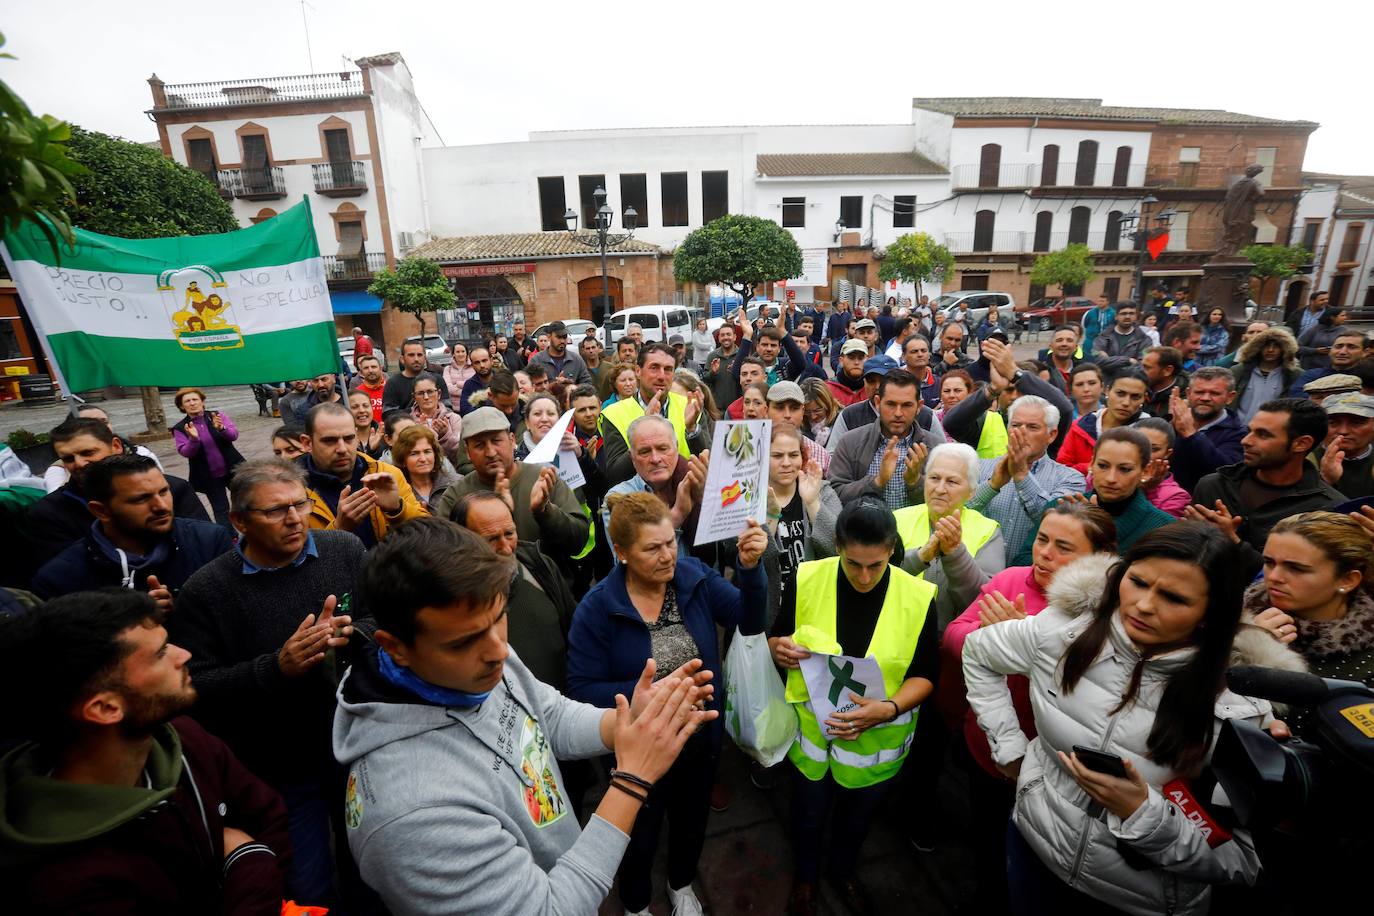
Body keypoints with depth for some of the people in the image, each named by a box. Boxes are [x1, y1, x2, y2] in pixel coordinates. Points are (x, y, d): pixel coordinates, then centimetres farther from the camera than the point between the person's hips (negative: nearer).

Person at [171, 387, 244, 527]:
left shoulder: (218, 415, -3)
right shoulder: (180, 428, -3)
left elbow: (234, 435, -12)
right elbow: (185, 452, -10)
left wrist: (221, 428, -33)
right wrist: (193, 439, -29)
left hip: (232, 469, 1)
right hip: (209, 476, -1)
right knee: (220, 510, 7)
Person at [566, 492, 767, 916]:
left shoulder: (695, 576, -16)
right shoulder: (597, 607, -23)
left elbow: (750, 621, -21)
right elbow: (582, 691, -18)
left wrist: (749, 568, -39)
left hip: (701, 737, 3)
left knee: (691, 822, 29)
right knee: (640, 837, 24)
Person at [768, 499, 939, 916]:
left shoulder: (917, 596, -19)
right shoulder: (809, 580, -18)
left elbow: (925, 674, -10)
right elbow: (774, 638, -4)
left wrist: (890, 708, -27)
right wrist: (780, 649, -28)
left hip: (878, 738, 1)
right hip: (813, 728, 0)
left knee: (857, 817, 28)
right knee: (809, 814, 24)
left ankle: (844, 871, 60)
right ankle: (805, 876, 56)